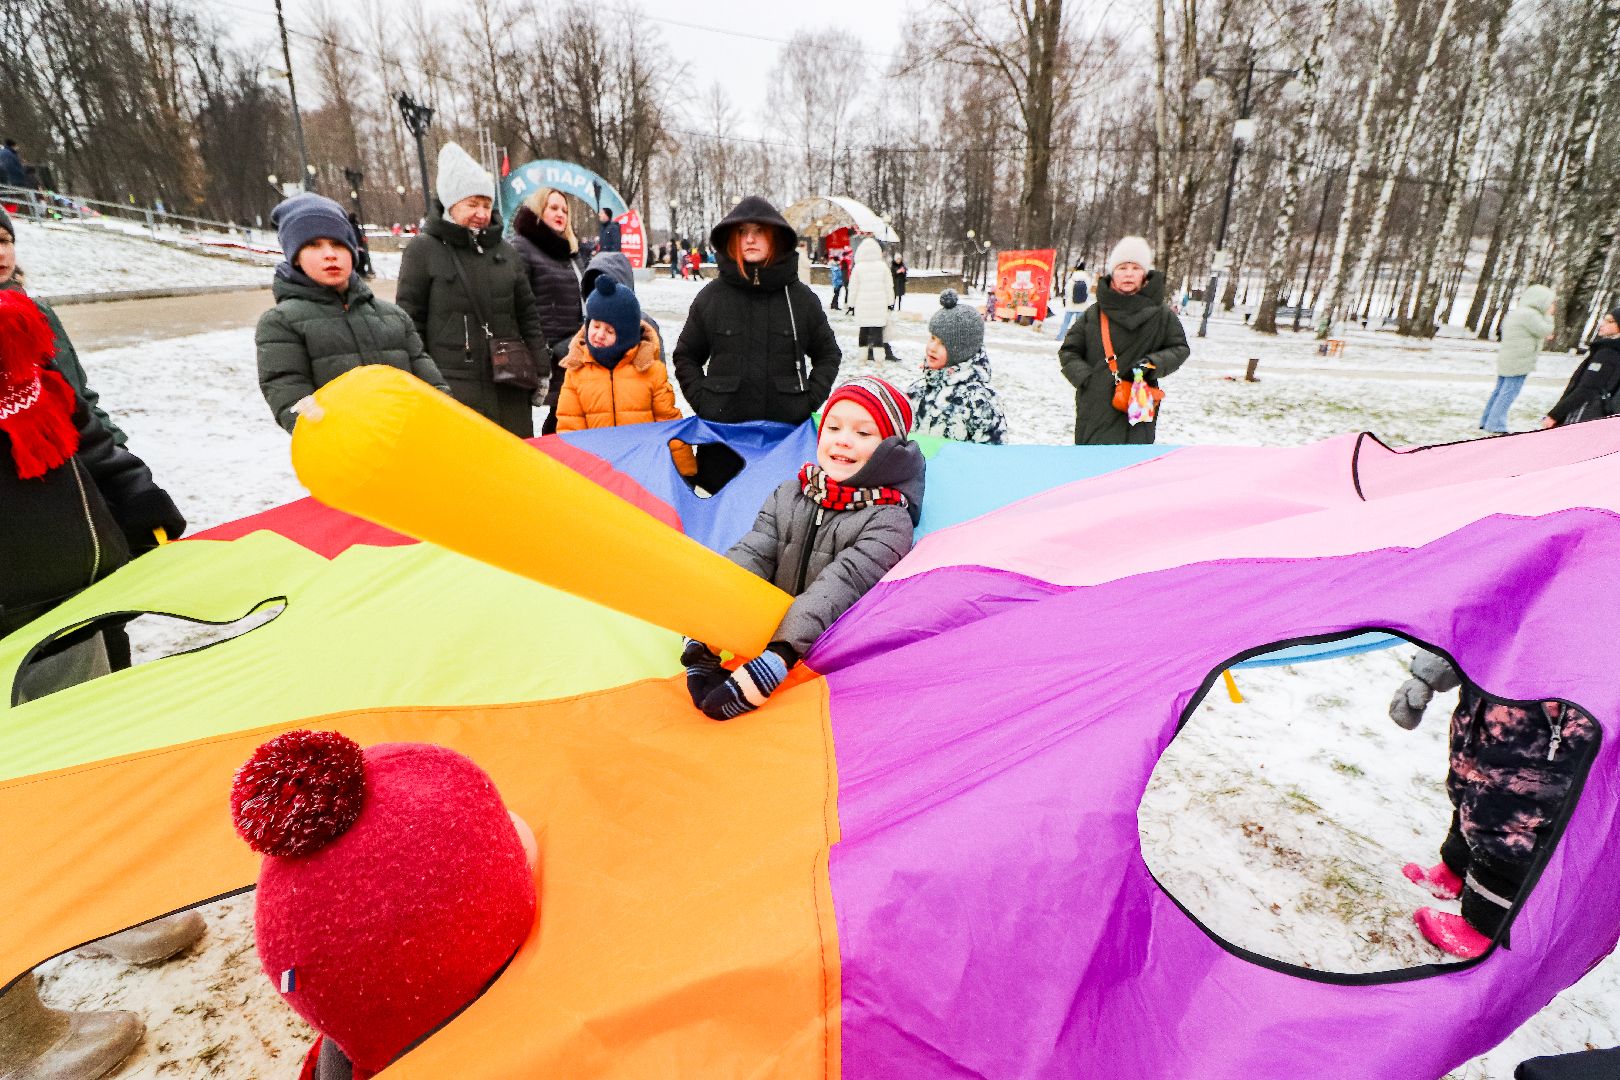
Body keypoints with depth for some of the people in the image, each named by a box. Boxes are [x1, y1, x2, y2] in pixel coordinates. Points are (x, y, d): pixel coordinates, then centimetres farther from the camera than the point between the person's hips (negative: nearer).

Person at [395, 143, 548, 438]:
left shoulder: (504, 251, 15)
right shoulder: (423, 251, 2)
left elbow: (528, 315, 17)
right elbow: (409, 322, 1)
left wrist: (541, 369, 11)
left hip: (509, 386, 5)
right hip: (452, 388, -4)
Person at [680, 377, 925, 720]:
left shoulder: (889, 521, -7)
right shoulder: (787, 495, 9)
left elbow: (841, 584, -20)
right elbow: (751, 556, -3)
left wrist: (778, 654, -34)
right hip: (762, 636, 5)